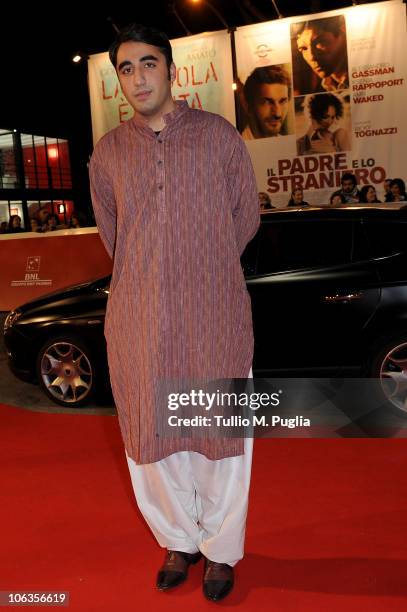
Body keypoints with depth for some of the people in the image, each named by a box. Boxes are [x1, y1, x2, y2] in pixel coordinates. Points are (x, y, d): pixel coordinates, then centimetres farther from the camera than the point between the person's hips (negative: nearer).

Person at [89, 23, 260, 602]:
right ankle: (179, 541, 35)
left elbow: (246, 217, 9)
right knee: (151, 436, 11)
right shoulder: (107, 153, 7)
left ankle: (220, 550, 30)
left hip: (216, 317, -2)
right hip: (138, 321, 2)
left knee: (221, 433, 7)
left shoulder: (220, 136, 2)